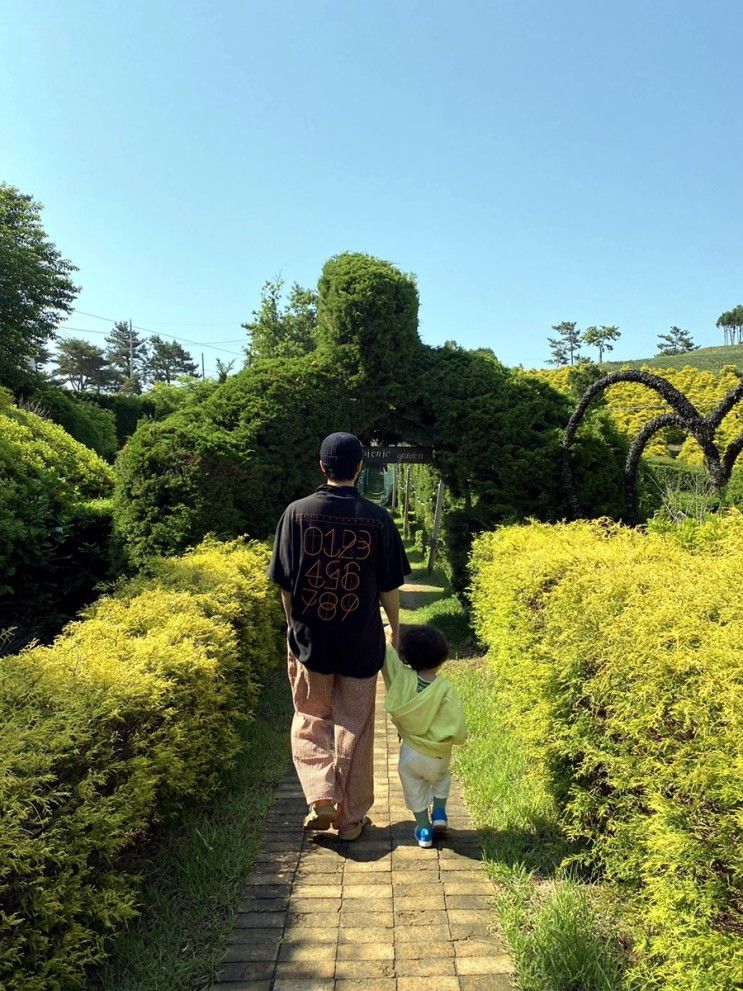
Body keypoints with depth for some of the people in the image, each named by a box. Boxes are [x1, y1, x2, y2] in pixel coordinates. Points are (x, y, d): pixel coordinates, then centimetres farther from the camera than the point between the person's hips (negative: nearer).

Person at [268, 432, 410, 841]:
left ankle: (321, 798, 7)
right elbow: (389, 586, -2)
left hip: (310, 640, 0)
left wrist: (294, 625, 11)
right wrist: (396, 630, 13)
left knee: (311, 721, 20)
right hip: (361, 642, 0)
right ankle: (350, 818, 24)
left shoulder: (297, 512, -8)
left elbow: (285, 582, -4)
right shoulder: (377, 518, -8)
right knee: (354, 730, 13)